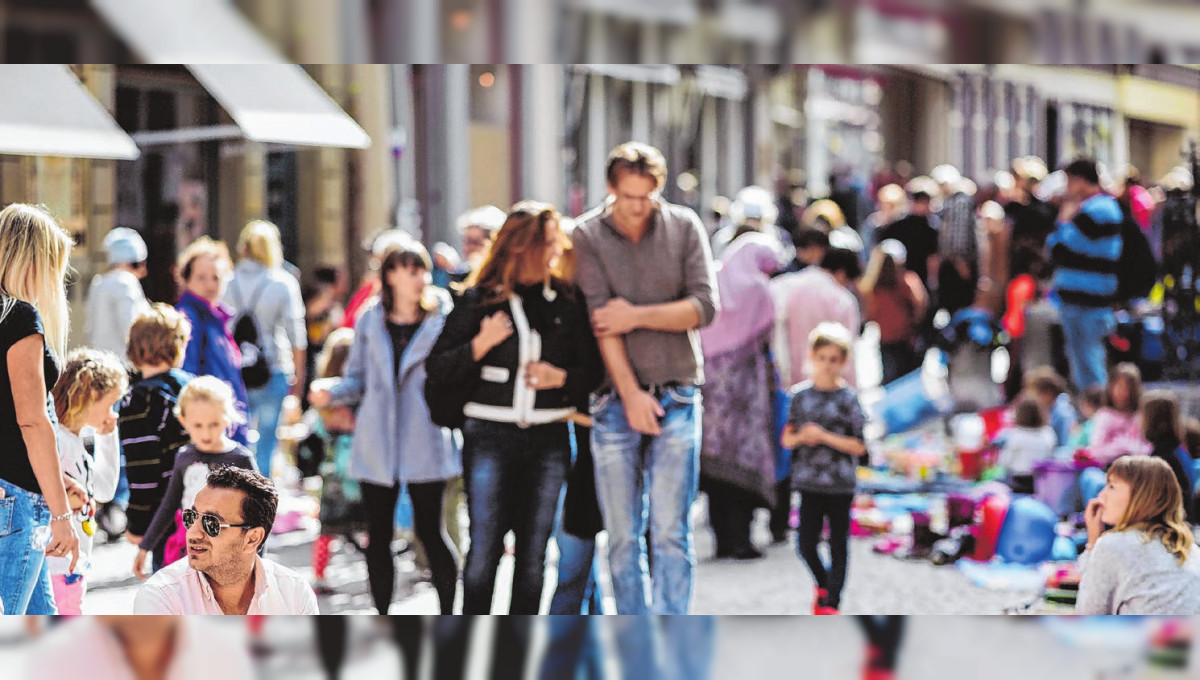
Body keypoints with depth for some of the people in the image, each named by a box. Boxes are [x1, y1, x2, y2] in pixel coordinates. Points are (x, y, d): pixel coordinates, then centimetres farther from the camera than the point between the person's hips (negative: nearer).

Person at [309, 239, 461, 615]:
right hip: (377, 445, 2)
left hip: (425, 444, -2)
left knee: (430, 531, -2)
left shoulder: (440, 321, 2)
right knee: (378, 534, 6)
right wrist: (329, 391, -8)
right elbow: (357, 380, 11)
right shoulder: (369, 321, 8)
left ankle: (447, 617, 9)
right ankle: (382, 618, 17)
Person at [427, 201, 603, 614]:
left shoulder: (568, 301, 7)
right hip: (490, 437, -2)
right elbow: (439, 369, 1)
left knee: (534, 553, 5)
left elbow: (593, 370, 11)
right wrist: (481, 344, -14)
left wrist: (562, 377, -8)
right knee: (483, 550, -4)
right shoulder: (480, 299, 1)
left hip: (548, 440, 2)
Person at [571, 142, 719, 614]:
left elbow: (705, 307, -3)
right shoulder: (588, 235, 1)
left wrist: (637, 316, -10)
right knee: (622, 536, 2)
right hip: (615, 399, 0)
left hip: (676, 397, 0)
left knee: (671, 532, -5)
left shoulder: (684, 227, 4)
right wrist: (630, 393, -12)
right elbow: (599, 317, -7)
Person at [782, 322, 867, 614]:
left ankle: (832, 602, 6)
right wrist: (800, 437, -13)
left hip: (840, 483, -3)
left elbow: (859, 446, -7)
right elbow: (786, 439, 9)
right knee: (806, 545, 5)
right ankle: (823, 584, 31)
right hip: (809, 482, 3)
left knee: (838, 544, 1)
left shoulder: (848, 399, -4)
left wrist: (825, 436, -17)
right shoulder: (800, 395, 5)